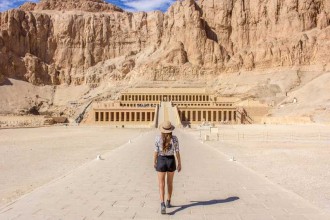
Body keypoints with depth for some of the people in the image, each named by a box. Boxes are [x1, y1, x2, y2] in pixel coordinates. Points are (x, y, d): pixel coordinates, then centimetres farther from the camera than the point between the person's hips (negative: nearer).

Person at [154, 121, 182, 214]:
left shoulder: (158, 138, -11)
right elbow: (177, 152, -5)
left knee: (161, 185, -1)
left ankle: (162, 205, -19)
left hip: (161, 161, -1)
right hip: (171, 161, 2)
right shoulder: (174, 138, -9)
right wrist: (179, 164, 5)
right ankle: (168, 202, 30)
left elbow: (156, 151, -6)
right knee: (170, 182, 21)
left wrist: (154, 162, 8)